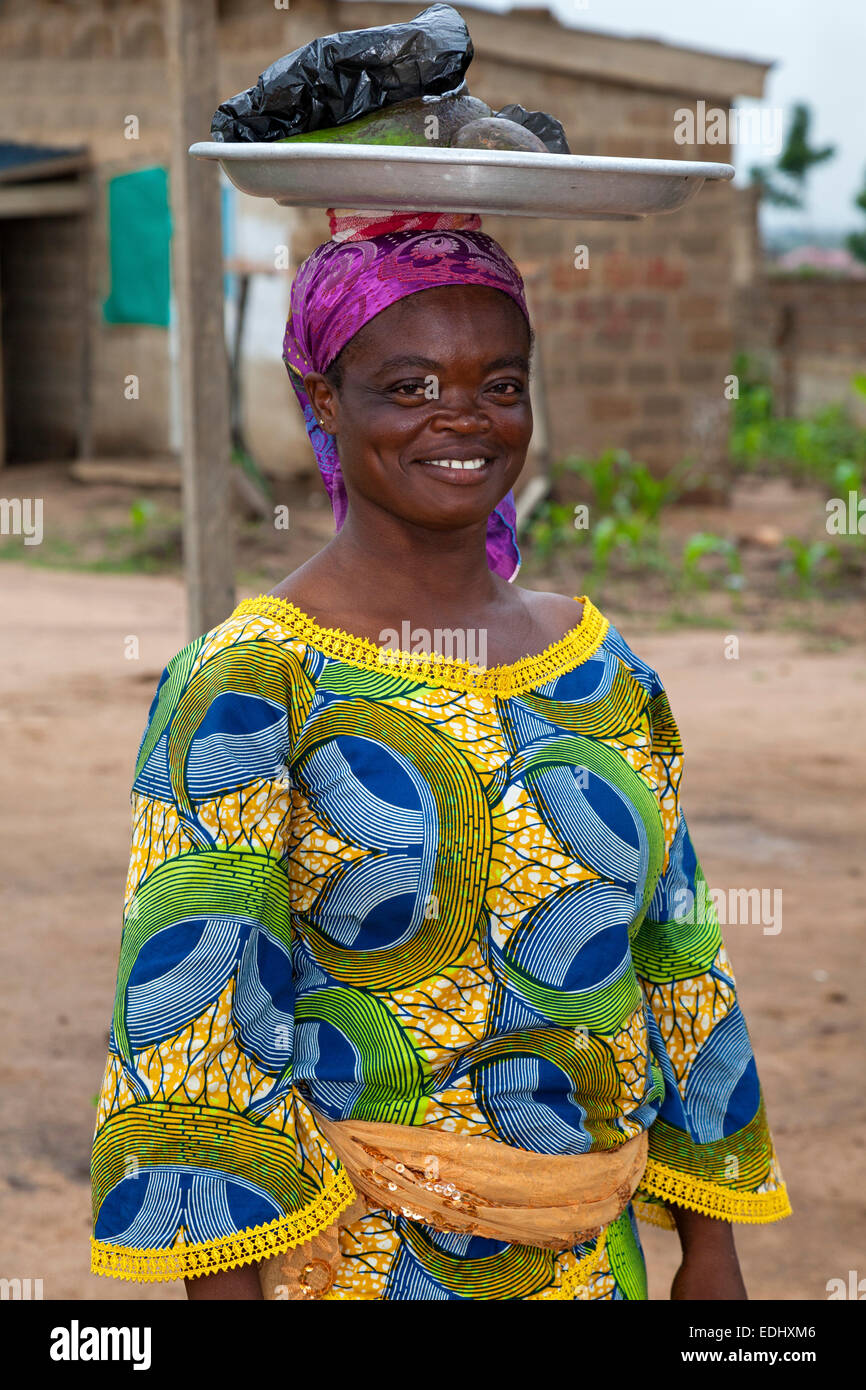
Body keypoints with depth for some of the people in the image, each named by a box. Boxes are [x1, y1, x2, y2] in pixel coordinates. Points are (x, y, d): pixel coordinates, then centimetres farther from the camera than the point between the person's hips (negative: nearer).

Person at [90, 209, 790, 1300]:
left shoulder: (609, 678, 5)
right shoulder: (245, 685, -11)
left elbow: (676, 964, 9)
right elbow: (195, 996, -14)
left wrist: (711, 1250, 8)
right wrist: (224, 1288, -18)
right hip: (345, 1251, -4)